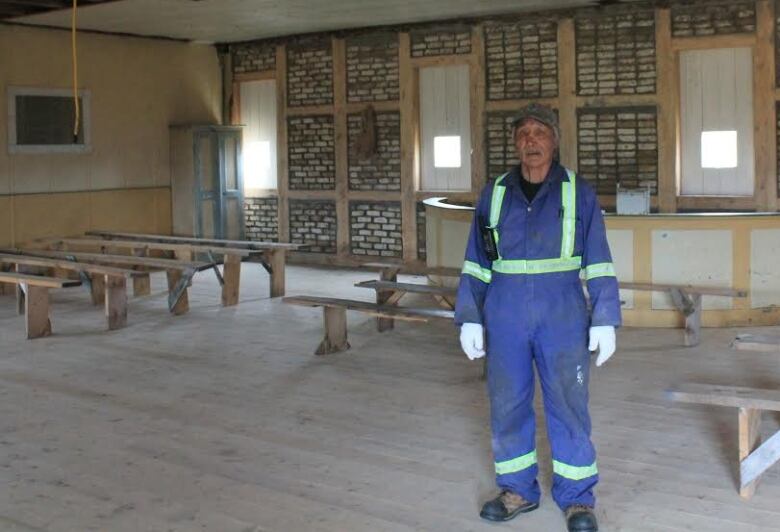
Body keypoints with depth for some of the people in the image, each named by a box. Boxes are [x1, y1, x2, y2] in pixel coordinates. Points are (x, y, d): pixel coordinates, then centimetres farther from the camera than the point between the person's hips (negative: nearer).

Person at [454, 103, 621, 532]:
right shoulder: (494, 195, 6)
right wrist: (470, 319, 3)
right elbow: (475, 264, 8)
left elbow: (599, 264, 0)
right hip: (505, 319, 2)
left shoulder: (579, 194, 1)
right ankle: (517, 490, 24)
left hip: (563, 319, -2)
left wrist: (605, 320, -4)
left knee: (568, 407, 2)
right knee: (507, 405, 8)